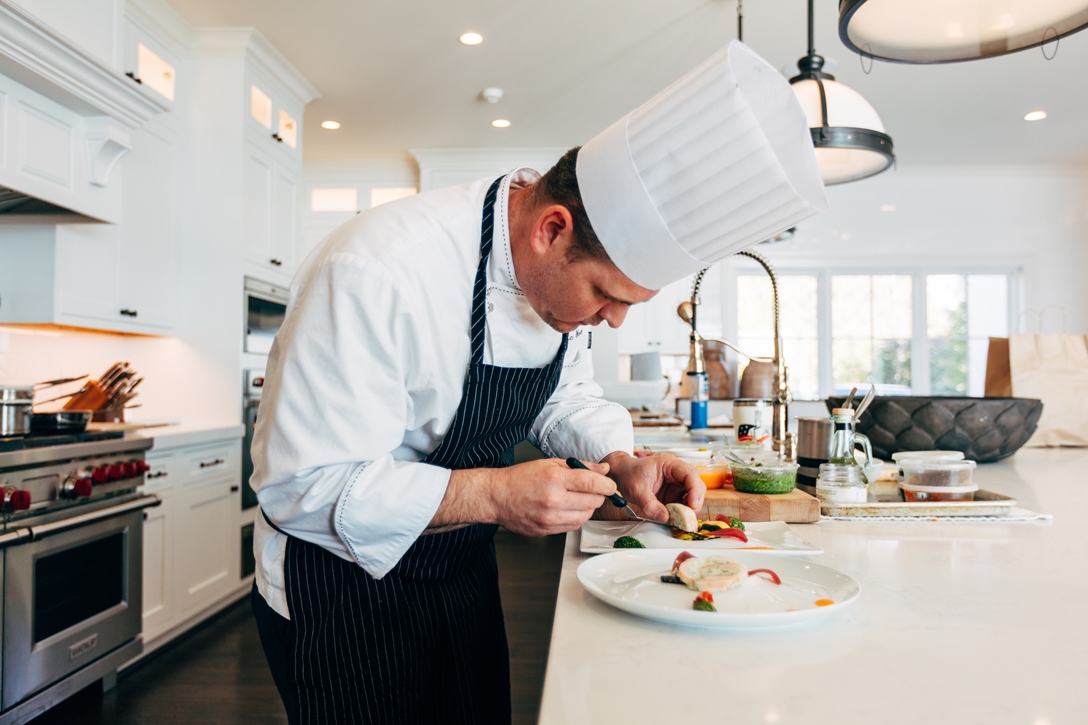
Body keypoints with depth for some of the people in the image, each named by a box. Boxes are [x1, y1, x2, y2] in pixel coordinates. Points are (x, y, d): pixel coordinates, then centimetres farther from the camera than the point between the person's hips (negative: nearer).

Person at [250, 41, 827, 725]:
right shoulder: (378, 271, -33)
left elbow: (565, 394, 7)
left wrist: (620, 462, -13)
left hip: (464, 567, 7)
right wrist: (493, 495, -36)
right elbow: (304, 484, -30)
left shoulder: (566, 271, -8)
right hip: (341, 586, -6)